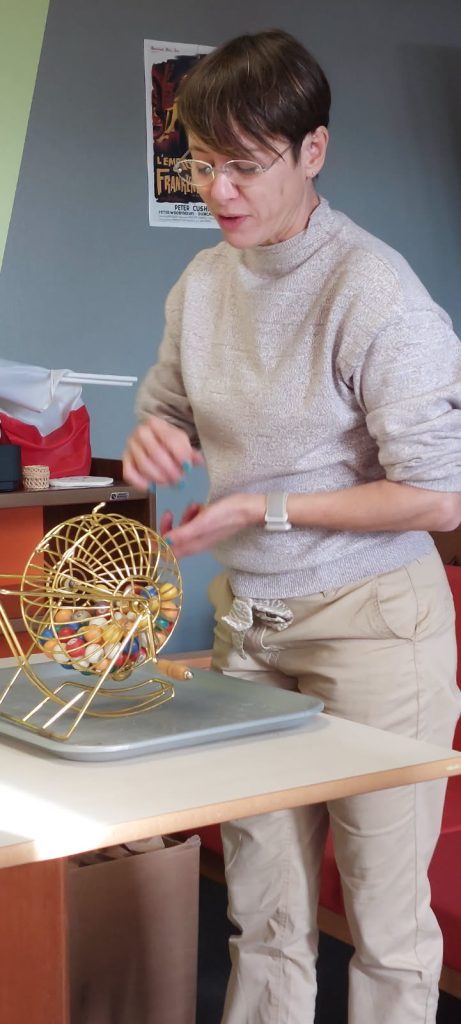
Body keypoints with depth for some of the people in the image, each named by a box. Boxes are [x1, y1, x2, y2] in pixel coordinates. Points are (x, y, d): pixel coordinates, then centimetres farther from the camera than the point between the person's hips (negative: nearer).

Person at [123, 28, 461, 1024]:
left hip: (369, 616, -6)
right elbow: (170, 411, 20)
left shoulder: (372, 291, -17)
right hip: (248, 619, 6)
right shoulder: (200, 285, 5)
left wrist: (263, 510, -15)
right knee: (265, 911, 12)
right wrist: (156, 440, -5)